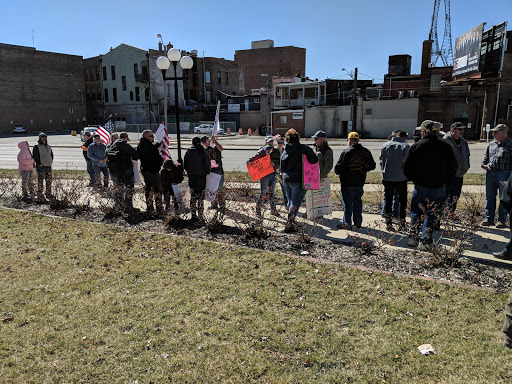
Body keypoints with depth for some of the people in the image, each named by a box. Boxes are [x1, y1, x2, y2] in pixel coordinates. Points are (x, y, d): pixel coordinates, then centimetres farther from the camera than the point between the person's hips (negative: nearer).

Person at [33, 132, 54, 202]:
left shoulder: (48, 146, 16)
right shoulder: (37, 147, -3)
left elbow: (51, 155, 26)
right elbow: (35, 156, -8)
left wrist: (51, 161, 12)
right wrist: (39, 163, -12)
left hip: (48, 166, 6)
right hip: (41, 167, -6)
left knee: (49, 181, 13)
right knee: (40, 182, -7)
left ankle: (48, 194, 27)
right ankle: (40, 197, -5)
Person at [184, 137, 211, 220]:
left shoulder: (188, 152, -1)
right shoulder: (203, 152, -10)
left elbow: (185, 165, 5)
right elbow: (207, 165, -10)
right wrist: (207, 171, 9)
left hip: (191, 177, 3)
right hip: (201, 177, -2)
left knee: (193, 197, 13)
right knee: (200, 197, 4)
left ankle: (193, 215, 15)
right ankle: (200, 215, 5)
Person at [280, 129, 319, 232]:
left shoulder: (284, 151, 6)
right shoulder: (304, 148, -10)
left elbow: (282, 168, 12)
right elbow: (314, 160, -14)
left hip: (286, 180, 6)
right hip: (298, 181, -6)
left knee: (290, 201, 18)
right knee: (295, 203, -2)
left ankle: (290, 222, 26)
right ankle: (289, 224, -6)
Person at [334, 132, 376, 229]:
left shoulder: (346, 152, -15)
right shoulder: (366, 152, 5)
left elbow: (338, 168, -16)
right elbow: (372, 166, 14)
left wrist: (338, 172, 5)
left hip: (348, 182, -5)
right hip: (360, 182, 6)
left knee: (347, 203, 2)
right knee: (358, 202, 14)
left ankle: (347, 223, 6)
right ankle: (358, 222, 19)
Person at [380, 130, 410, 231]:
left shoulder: (385, 145, 4)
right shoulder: (405, 146, -5)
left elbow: (381, 161, 8)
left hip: (387, 178, 2)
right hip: (401, 178, -2)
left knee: (388, 200, 9)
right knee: (402, 201, 10)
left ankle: (389, 223, 9)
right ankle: (402, 223, 11)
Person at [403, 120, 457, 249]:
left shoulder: (416, 146, -5)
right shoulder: (445, 147, 0)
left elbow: (406, 166, -3)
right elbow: (453, 167, 5)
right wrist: (444, 181, 15)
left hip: (420, 187, -1)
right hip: (439, 189, 1)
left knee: (416, 213, 15)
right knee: (432, 215, 9)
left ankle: (413, 238, 19)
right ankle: (425, 241, 8)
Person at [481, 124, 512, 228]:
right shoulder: (491, 144, 13)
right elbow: (486, 155, 27)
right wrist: (484, 164, 9)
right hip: (490, 173, 5)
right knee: (489, 196, 9)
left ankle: (502, 220, 12)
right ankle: (489, 218, 18)